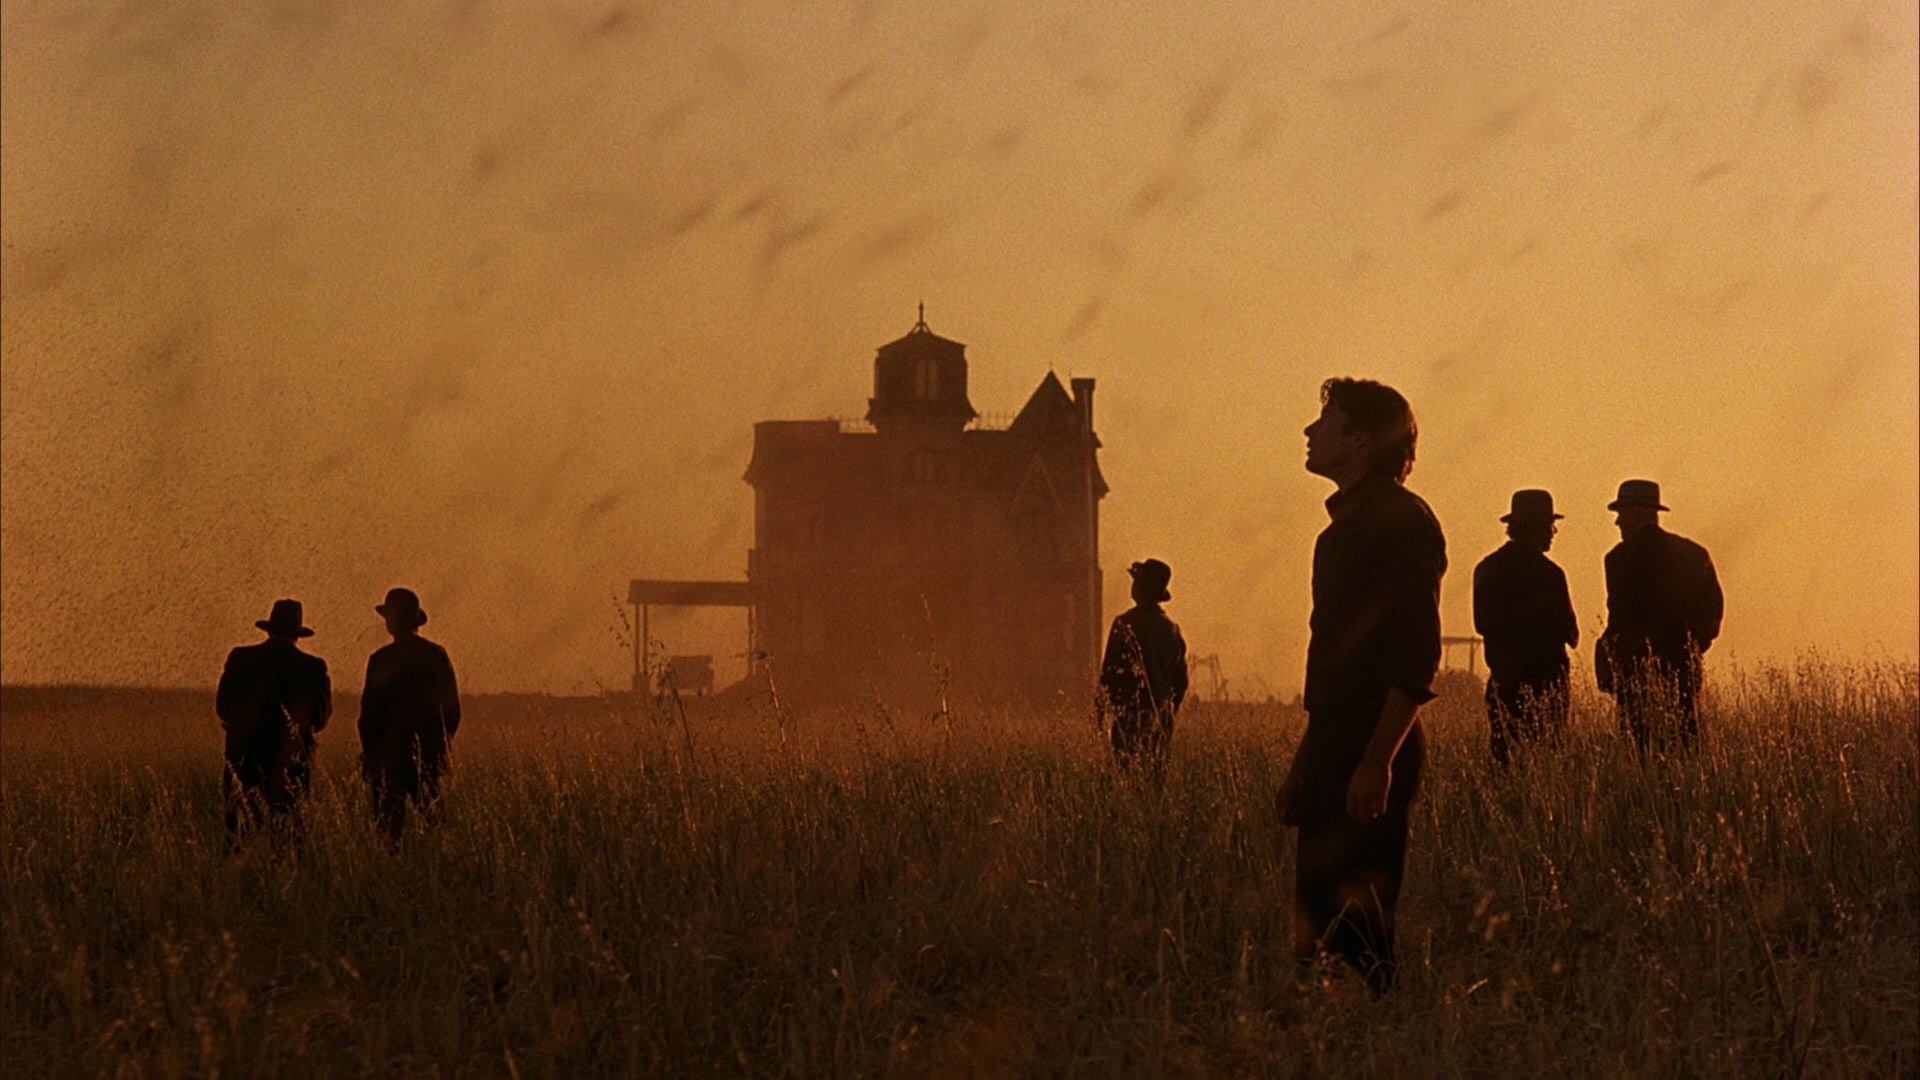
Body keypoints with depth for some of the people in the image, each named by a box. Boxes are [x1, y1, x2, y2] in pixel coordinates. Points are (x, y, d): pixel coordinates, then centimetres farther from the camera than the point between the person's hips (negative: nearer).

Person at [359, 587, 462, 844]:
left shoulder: (382, 659, -10)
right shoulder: (437, 655, 4)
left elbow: (370, 710, -8)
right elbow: (452, 708, 10)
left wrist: (367, 751, 0)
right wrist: (443, 742, 20)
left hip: (390, 753, -4)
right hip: (430, 752, 4)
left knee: (389, 822, -1)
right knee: (431, 816, 11)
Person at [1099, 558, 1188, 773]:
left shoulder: (1125, 624, -9)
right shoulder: (1171, 628, 9)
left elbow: (1109, 671, -11)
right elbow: (1181, 677, 14)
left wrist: (1102, 708, -3)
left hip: (1131, 709, -6)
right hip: (1161, 713, 6)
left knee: (1127, 765, -6)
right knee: (1156, 767, 10)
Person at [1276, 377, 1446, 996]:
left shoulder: (1404, 521, -10)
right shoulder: (1344, 524, 19)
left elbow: (1417, 656, -18)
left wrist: (1378, 761, -24)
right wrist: (1304, 761, 22)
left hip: (1374, 757, -10)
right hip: (1332, 755, 10)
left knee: (1362, 931, -9)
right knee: (1317, 918, 8)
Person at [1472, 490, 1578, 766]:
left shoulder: (1486, 568, 7)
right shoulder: (1547, 572, -12)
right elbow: (1570, 633, -9)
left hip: (1503, 677, 6)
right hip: (1543, 678, -6)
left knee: (1502, 753, 9)